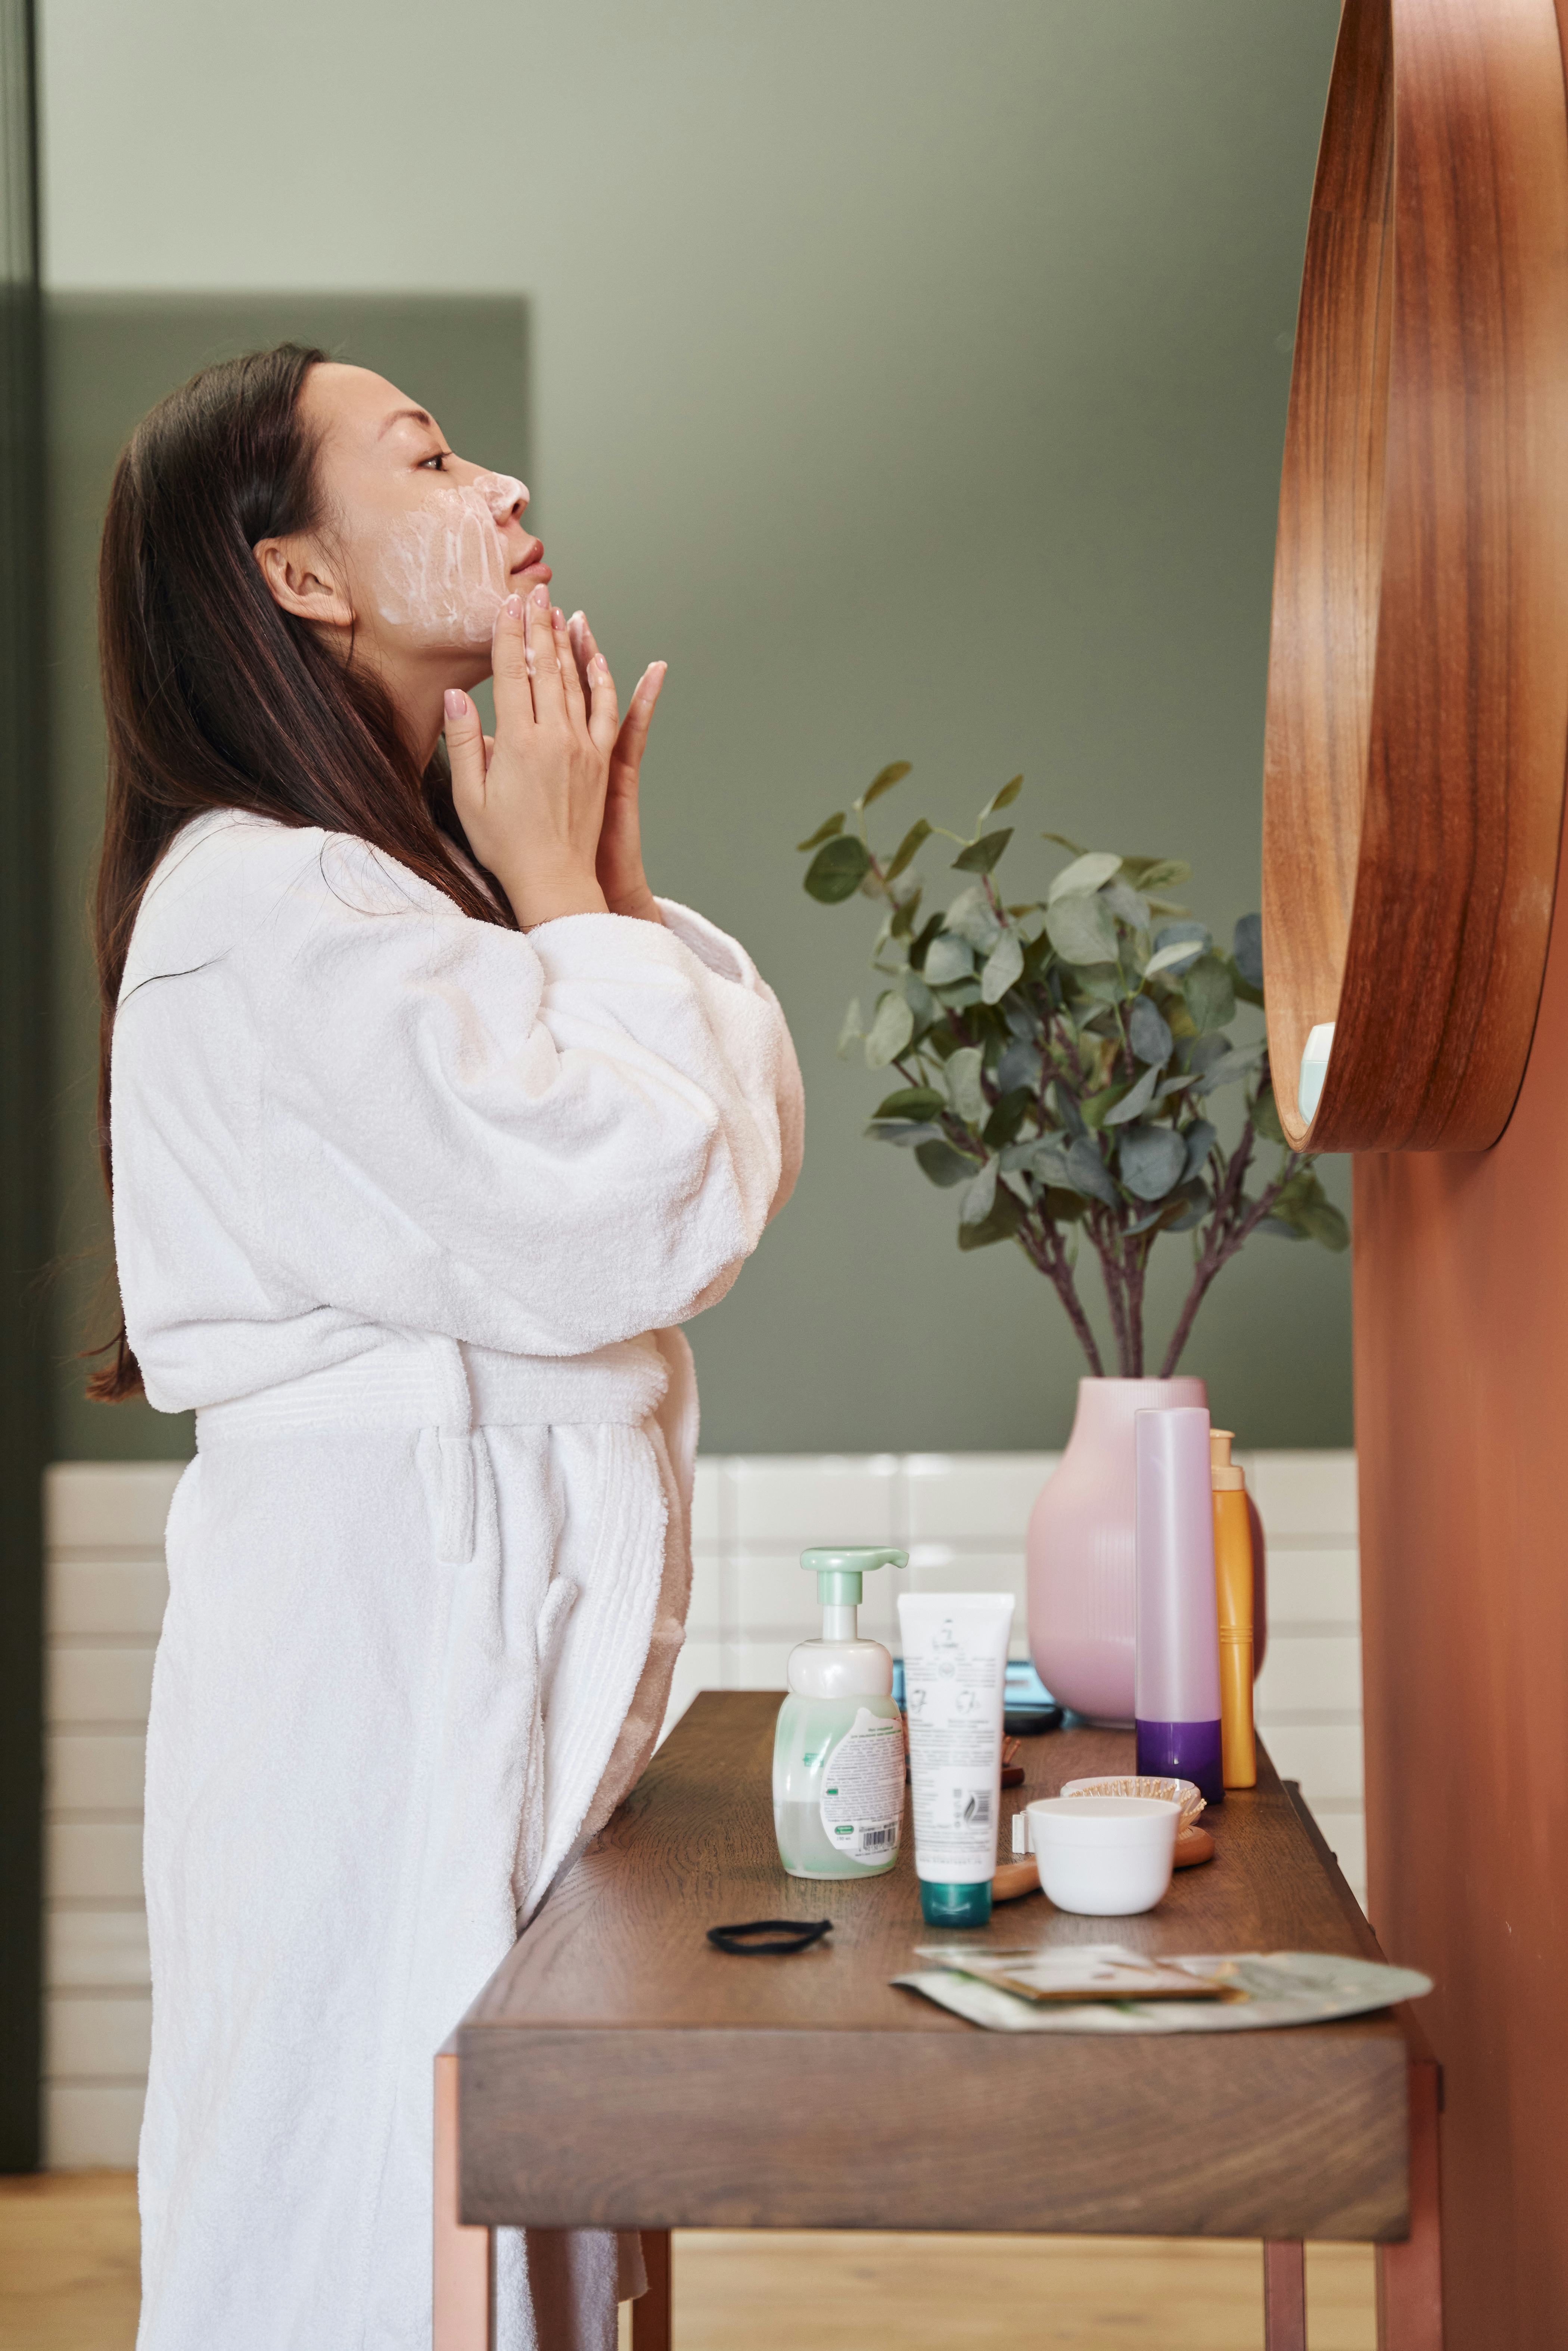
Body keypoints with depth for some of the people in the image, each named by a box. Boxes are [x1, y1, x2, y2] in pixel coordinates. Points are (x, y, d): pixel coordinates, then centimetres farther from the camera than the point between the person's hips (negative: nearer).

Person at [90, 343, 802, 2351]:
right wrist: (565, 897, -9)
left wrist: (610, 877, 5)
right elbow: (631, 1223, -22)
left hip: (501, 1629, 9)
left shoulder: (414, 883, 16)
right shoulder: (268, 909, -16)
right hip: (386, 1634, -9)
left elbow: (738, 1156, 13)